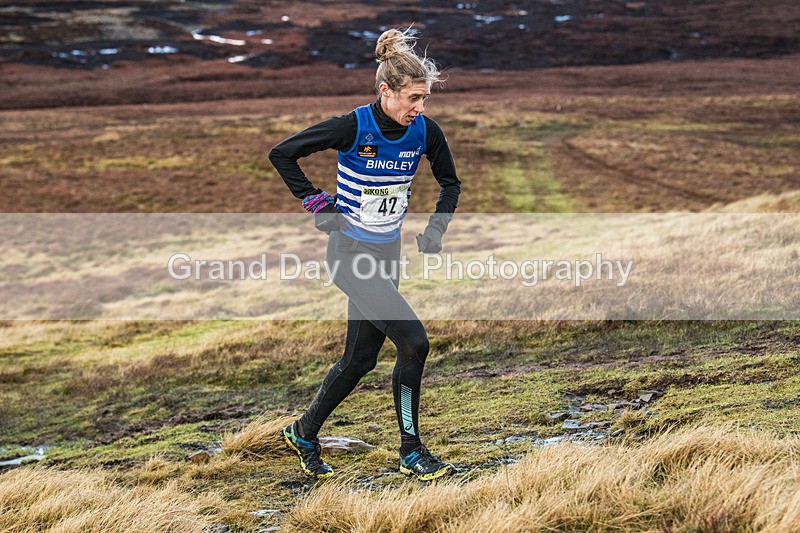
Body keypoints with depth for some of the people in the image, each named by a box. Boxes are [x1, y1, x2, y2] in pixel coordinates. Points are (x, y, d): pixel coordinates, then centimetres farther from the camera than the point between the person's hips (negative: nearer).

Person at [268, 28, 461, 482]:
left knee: (361, 358, 11)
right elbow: (282, 154, -11)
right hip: (350, 252, -6)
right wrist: (317, 203, -12)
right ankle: (412, 452, -2)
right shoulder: (353, 127, -19)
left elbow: (451, 183, 13)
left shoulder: (425, 131, -5)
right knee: (414, 341, -16)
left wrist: (437, 229, 2)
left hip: (387, 254, 6)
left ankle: (305, 433, 33)